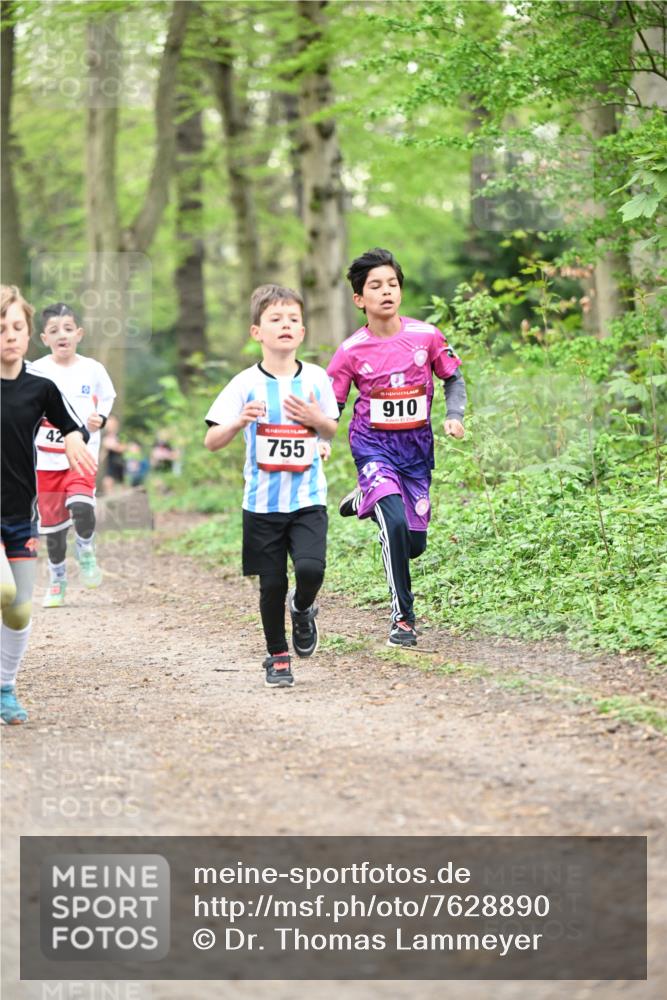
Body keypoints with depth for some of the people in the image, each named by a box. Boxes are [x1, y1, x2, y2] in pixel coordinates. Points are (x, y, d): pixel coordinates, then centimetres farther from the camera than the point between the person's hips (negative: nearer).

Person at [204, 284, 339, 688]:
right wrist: (240, 421, -24)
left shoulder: (316, 378, 2)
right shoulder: (246, 384, -5)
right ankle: (277, 657, 24)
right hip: (263, 501, -1)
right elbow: (212, 442, -5)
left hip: (308, 499, 1)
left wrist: (316, 419, -6)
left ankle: (303, 609, 16)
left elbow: (332, 431, 17)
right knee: (272, 583, 3)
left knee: (311, 569, -19)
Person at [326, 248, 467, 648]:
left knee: (414, 543, 6)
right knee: (396, 524, -25)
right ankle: (403, 618, -10)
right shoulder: (351, 351, -9)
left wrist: (455, 416, -9)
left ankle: (366, 500, 38)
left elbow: (454, 379, 8)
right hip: (374, 446, -3)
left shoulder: (427, 336, -6)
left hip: (417, 446, 3)